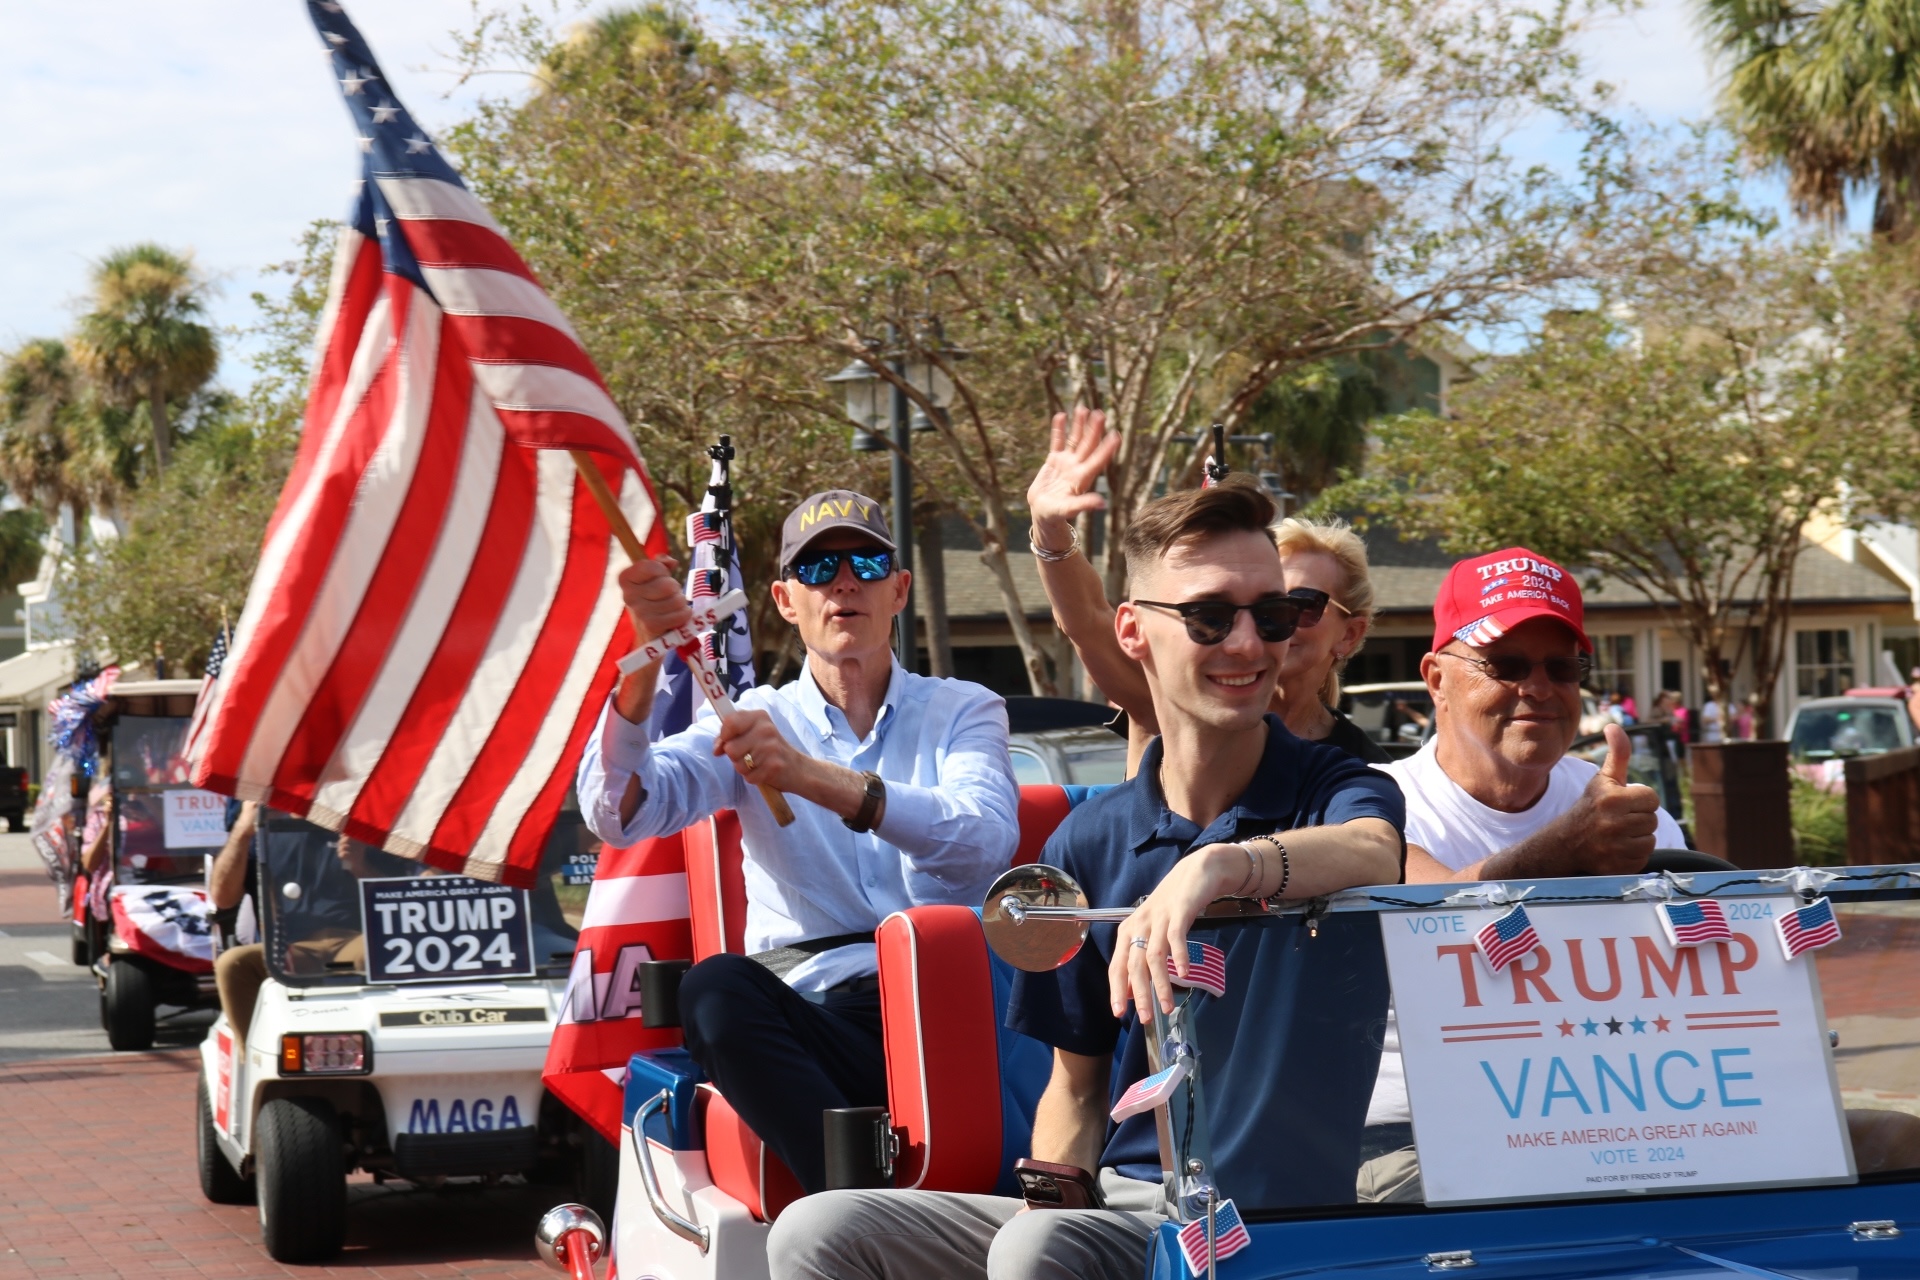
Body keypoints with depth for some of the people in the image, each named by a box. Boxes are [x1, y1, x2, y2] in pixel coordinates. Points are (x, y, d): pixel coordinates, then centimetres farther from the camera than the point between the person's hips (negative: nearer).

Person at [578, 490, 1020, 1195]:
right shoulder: (755, 722, 19)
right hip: (814, 1012, 1)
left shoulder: (963, 711, 17)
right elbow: (617, 812, 0)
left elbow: (987, 843, -7)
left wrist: (813, 778, -21)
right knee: (715, 987, -33)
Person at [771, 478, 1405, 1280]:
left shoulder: (1332, 792, -3)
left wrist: (1217, 866, -49)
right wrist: (1047, 1200, -4)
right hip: (1113, 1197, 5)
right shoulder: (1090, 843, 10)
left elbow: (1373, 853, -31)